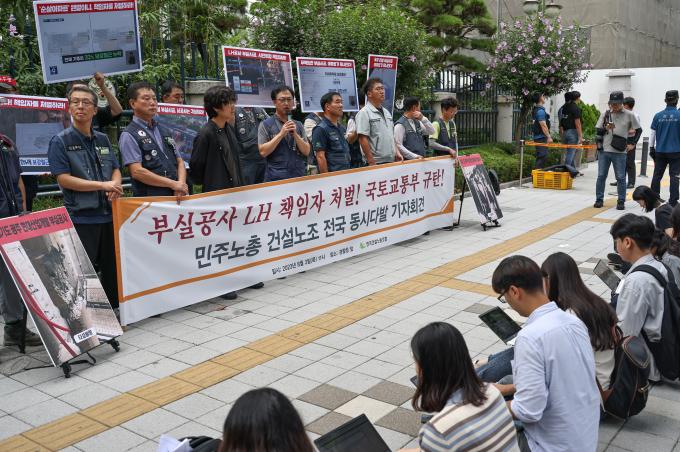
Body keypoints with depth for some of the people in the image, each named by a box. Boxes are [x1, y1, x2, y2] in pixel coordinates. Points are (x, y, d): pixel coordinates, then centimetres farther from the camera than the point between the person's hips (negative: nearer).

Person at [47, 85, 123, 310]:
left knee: (112, 268, 14)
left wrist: (115, 186, -8)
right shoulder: (60, 141, -3)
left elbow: (115, 170, 16)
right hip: (81, 218, -5)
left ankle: (114, 311, 28)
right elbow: (63, 179, -11)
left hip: (108, 214, 5)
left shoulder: (103, 139, 12)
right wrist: (103, 185, -15)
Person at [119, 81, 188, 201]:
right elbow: (137, 172, -11)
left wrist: (180, 185, -5)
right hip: (149, 199, -5)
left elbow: (180, 162, 16)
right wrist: (174, 184, -12)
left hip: (176, 199, 5)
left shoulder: (164, 132, 18)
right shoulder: (129, 135, -2)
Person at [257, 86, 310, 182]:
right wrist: (281, 134, -13)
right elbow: (263, 152, -8)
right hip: (276, 178, -3)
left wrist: (295, 134, -9)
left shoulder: (298, 125, 12)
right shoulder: (266, 125, 1)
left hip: (299, 176, 3)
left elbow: (306, 151, 5)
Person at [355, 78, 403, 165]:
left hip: (391, 161, 8)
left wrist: (397, 152, 9)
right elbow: (362, 139, -15)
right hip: (376, 163, -8)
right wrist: (371, 162, -18)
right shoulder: (364, 113, -9)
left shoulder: (387, 112, 17)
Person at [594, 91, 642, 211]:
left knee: (621, 178, 4)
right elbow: (597, 131, 5)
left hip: (620, 152, -2)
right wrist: (606, 128, -14)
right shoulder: (605, 114, 5)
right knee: (601, 176, 4)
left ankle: (621, 201, 11)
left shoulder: (629, 115, 0)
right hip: (604, 150, 2)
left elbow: (639, 130, 10)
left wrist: (632, 143, 4)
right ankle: (599, 199, 13)